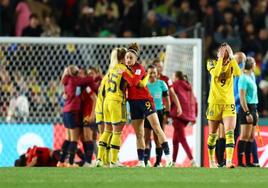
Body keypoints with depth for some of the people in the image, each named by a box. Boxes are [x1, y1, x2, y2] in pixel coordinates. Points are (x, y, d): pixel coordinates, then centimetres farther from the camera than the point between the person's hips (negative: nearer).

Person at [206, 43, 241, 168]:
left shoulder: (231, 64, 3)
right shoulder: (212, 63, 0)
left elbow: (238, 73, -19)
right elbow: (215, 73, -22)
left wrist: (231, 57, -14)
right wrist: (221, 58, -18)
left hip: (229, 103, 0)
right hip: (215, 103, 0)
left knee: (229, 133, -16)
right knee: (213, 134, 9)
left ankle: (229, 161, -24)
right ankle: (211, 160, 25)